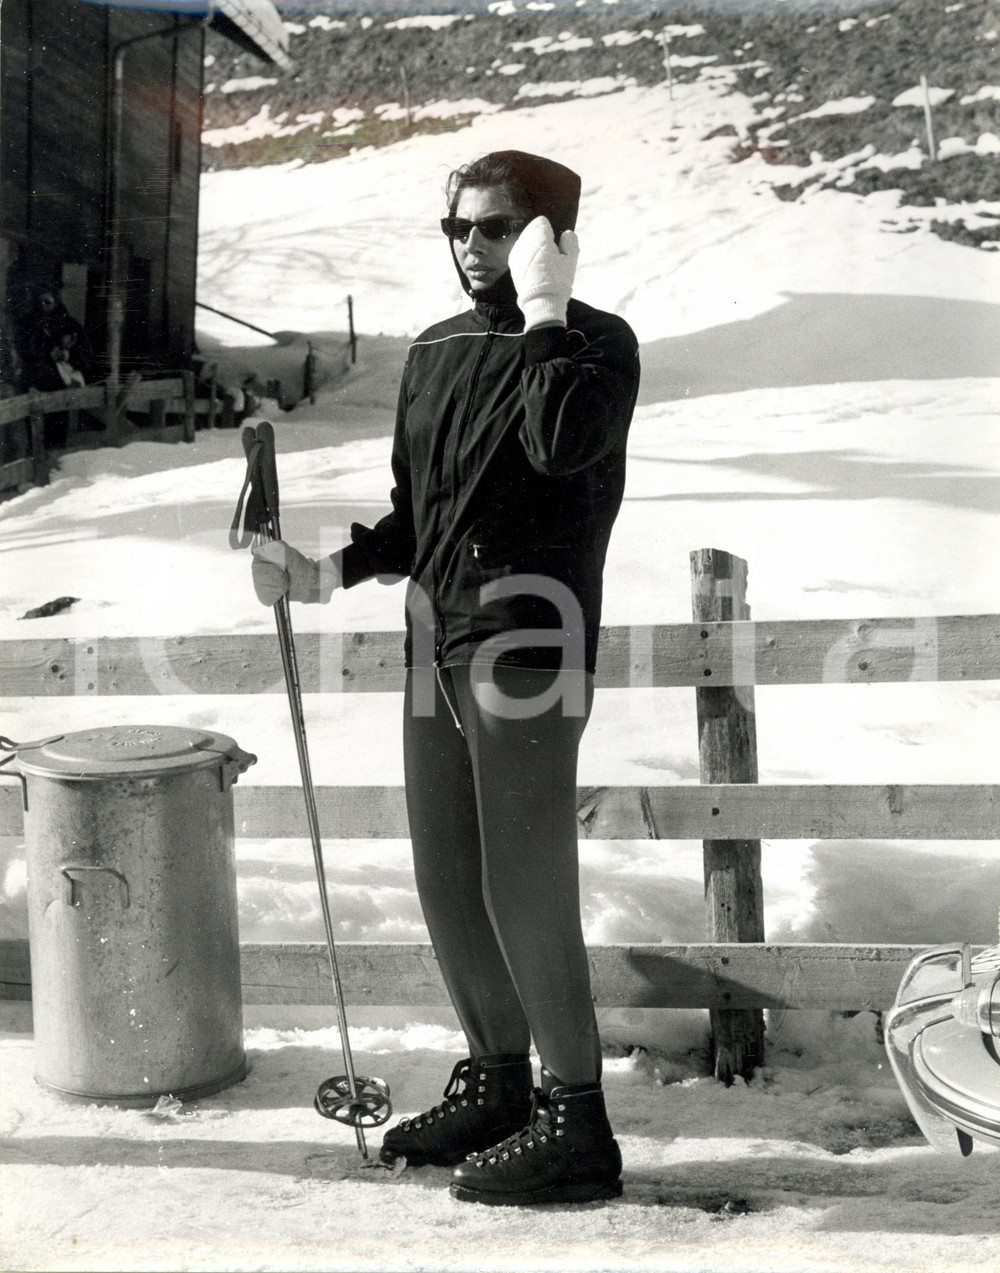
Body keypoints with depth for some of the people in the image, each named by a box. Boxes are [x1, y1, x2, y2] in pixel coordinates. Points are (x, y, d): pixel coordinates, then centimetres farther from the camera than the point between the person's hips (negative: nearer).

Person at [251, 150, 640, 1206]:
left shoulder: (598, 344, -4)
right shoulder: (435, 353, 17)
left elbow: (562, 443, -27)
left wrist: (543, 309, -19)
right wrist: (327, 574, 10)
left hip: (530, 656, -8)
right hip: (438, 651, 8)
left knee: (526, 892, -6)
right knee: (447, 886, 12)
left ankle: (576, 1125, 6)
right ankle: (496, 1083, 28)